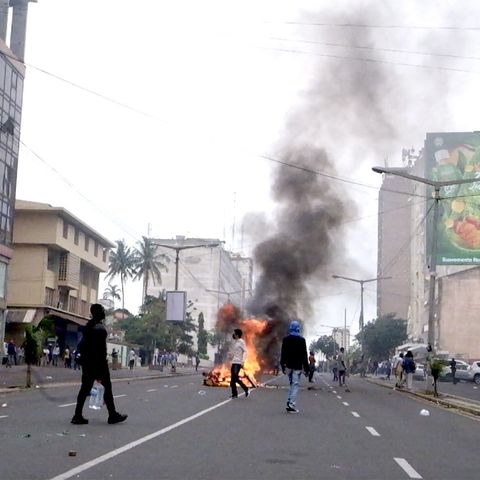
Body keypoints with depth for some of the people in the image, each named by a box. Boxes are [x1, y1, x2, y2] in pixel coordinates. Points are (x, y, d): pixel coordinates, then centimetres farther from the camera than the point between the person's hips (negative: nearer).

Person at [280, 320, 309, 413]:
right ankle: (292, 405, -8)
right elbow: (304, 355, -6)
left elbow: (283, 354, 7)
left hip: (289, 365, 4)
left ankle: (289, 402, 9)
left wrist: (283, 366, 13)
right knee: (295, 384, -2)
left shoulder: (286, 339, 4)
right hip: (297, 366, -4)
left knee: (291, 383, 17)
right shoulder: (301, 340, -6)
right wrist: (306, 368, -2)